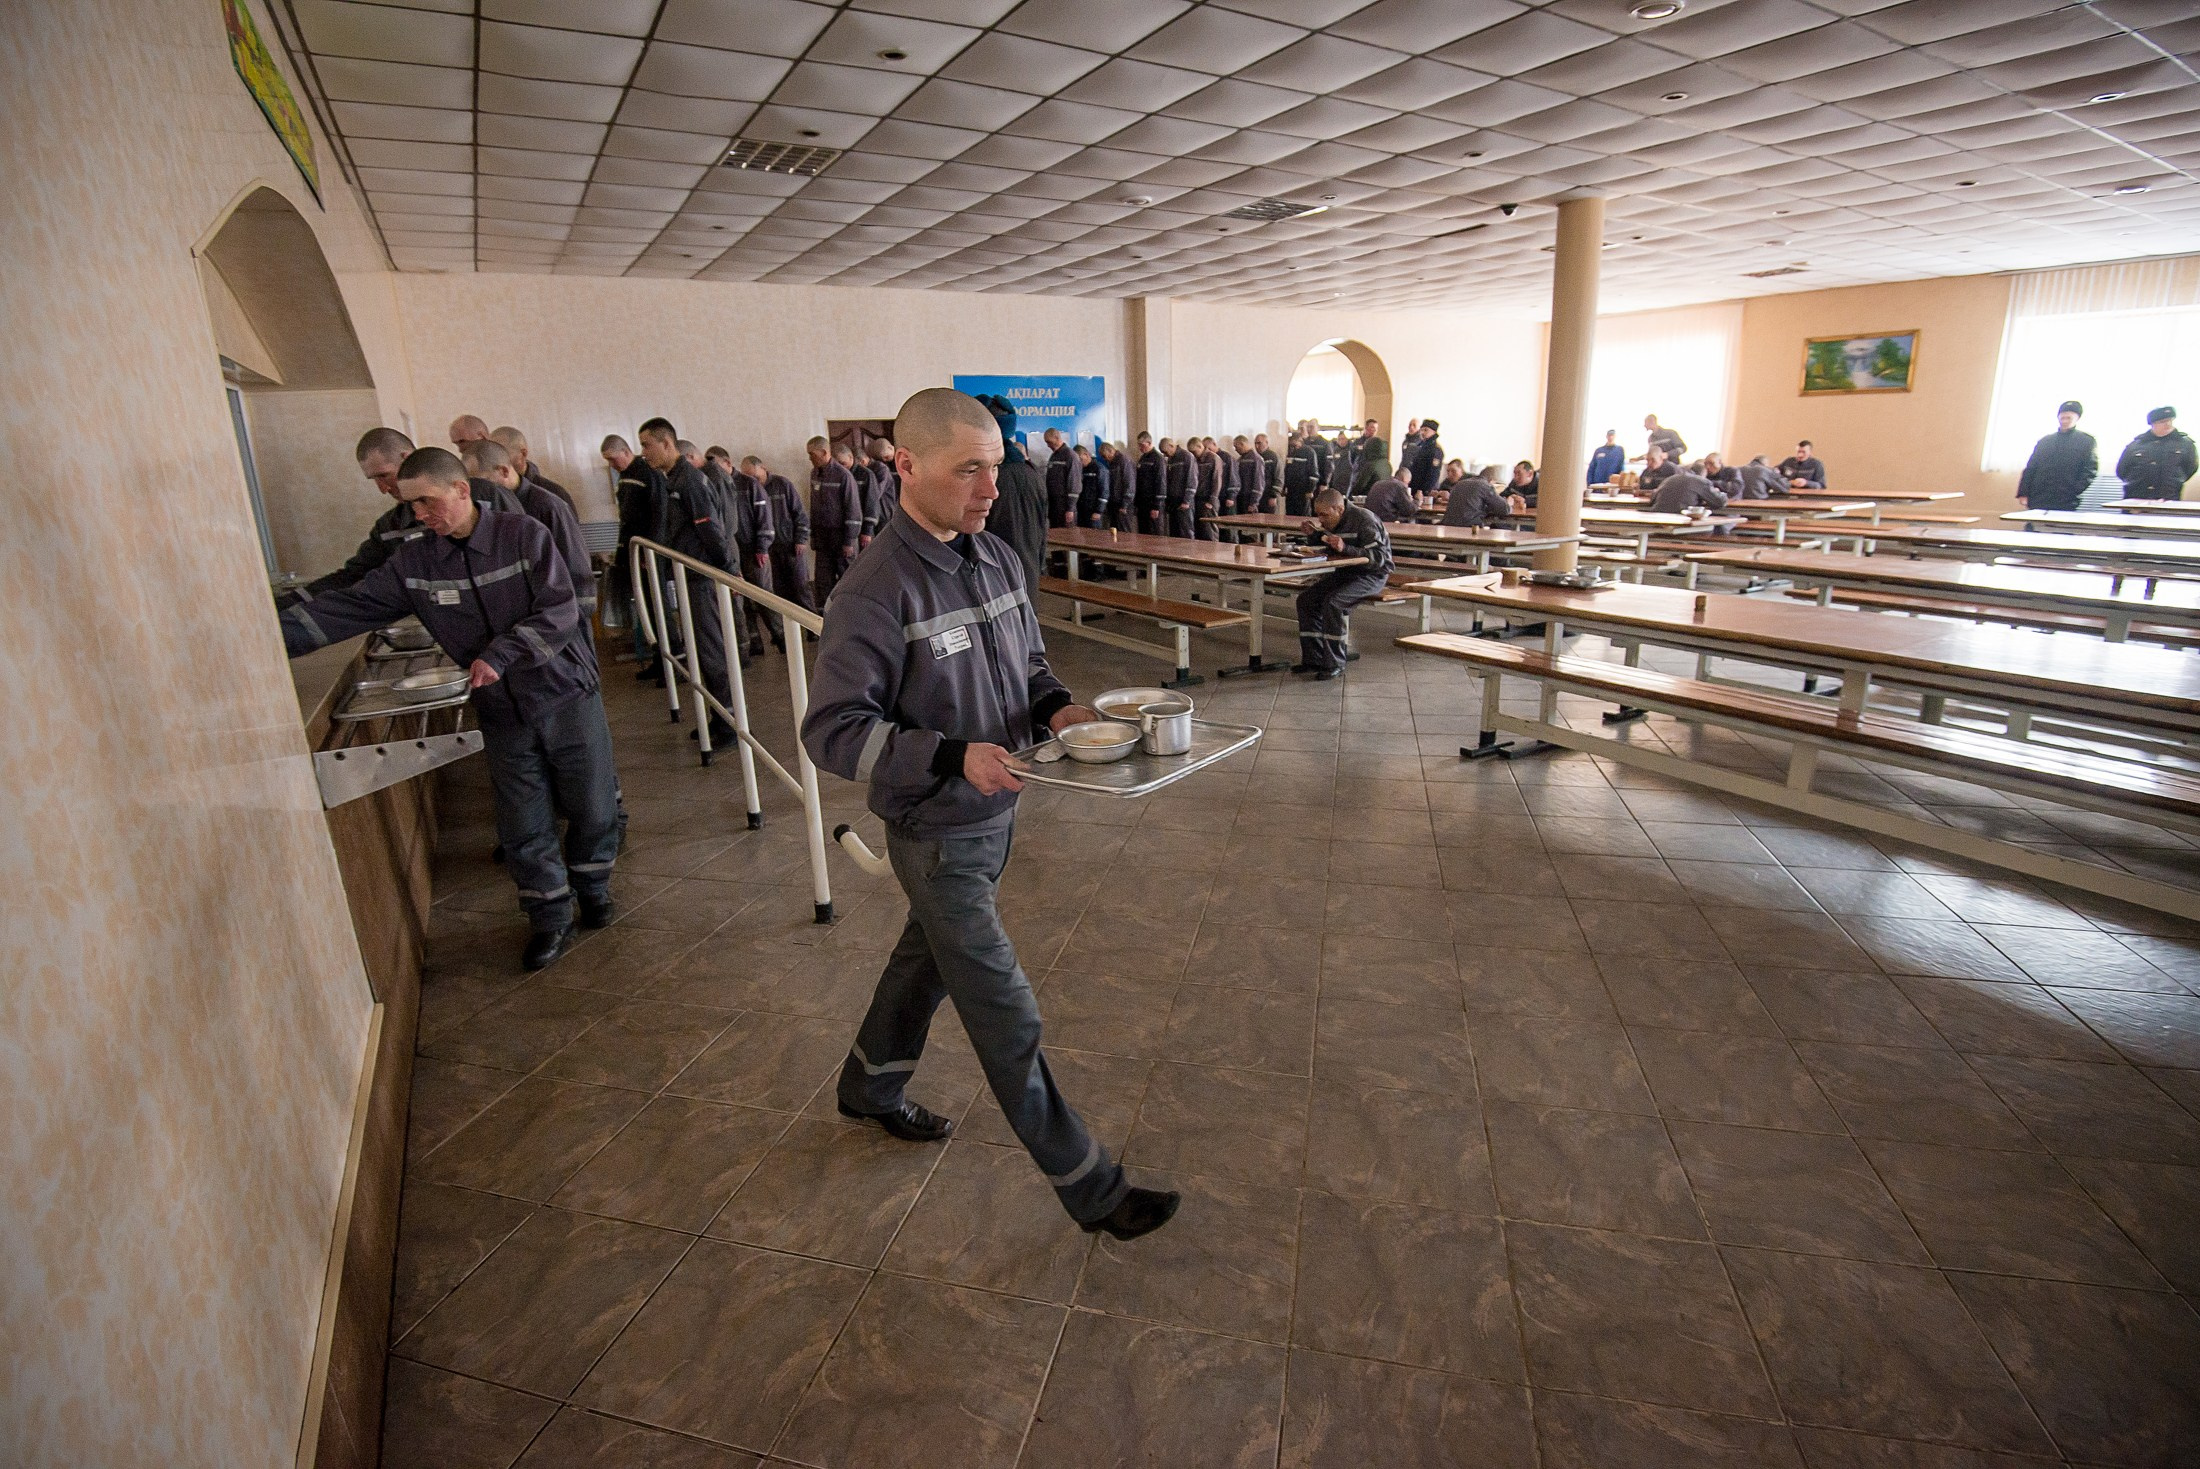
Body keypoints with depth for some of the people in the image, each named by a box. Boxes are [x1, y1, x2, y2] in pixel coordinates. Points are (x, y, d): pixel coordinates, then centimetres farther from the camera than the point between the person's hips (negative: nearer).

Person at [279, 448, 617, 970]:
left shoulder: (523, 533, -11)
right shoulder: (413, 562, 0)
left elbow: (559, 612, -17)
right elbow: (347, 608, 1)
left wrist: (501, 655, -26)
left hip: (567, 697, -3)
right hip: (503, 714, 3)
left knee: (592, 809, 8)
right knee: (523, 827, 7)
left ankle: (593, 887, 34)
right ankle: (551, 920, 24)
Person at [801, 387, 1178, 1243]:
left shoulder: (997, 558, 0)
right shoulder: (877, 593, -23)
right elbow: (830, 730, -22)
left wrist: (1054, 706, -8)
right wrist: (954, 757, -33)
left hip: (994, 814, 8)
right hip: (938, 834, -8)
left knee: (929, 958, 27)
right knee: (1006, 1017, 4)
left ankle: (870, 1086, 53)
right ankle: (1089, 1187, 20)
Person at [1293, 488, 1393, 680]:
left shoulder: (1363, 520, -19)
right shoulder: (1330, 522, 6)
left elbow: (1379, 558, -26)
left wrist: (1345, 548, -36)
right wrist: (1312, 534, -4)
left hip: (1373, 575, -9)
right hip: (1345, 572, 9)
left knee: (1332, 603, -30)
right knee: (1305, 599, -8)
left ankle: (1334, 664, -21)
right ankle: (1313, 660, -5)